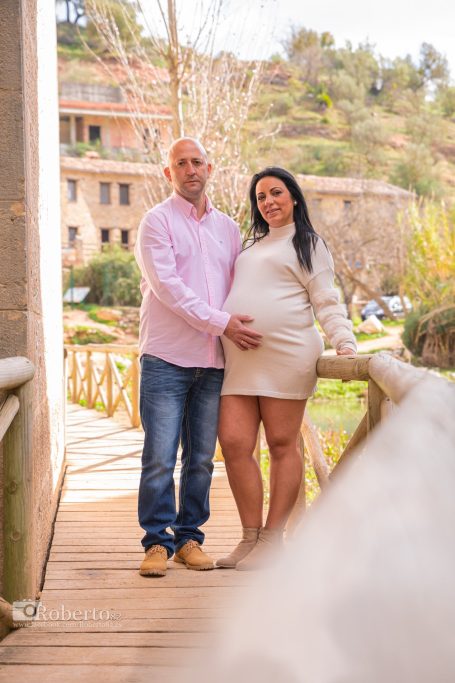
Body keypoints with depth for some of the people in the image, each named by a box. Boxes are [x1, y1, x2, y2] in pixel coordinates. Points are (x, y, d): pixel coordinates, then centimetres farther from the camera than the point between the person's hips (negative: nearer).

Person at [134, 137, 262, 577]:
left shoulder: (227, 228, 17)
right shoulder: (157, 221, 1)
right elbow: (167, 286, -10)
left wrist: (242, 328, 4)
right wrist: (220, 323, -15)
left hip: (214, 362, 5)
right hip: (166, 359, -4)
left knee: (201, 458, 7)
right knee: (159, 458, -5)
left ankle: (188, 538, 17)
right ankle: (157, 542, 5)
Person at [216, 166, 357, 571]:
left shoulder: (308, 244, 8)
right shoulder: (252, 246, 27)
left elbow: (326, 302, 0)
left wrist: (345, 342, -14)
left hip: (286, 355, -6)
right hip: (240, 361, 6)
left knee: (282, 446, -3)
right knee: (235, 443, -4)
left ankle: (272, 542, 3)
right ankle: (251, 538, 5)